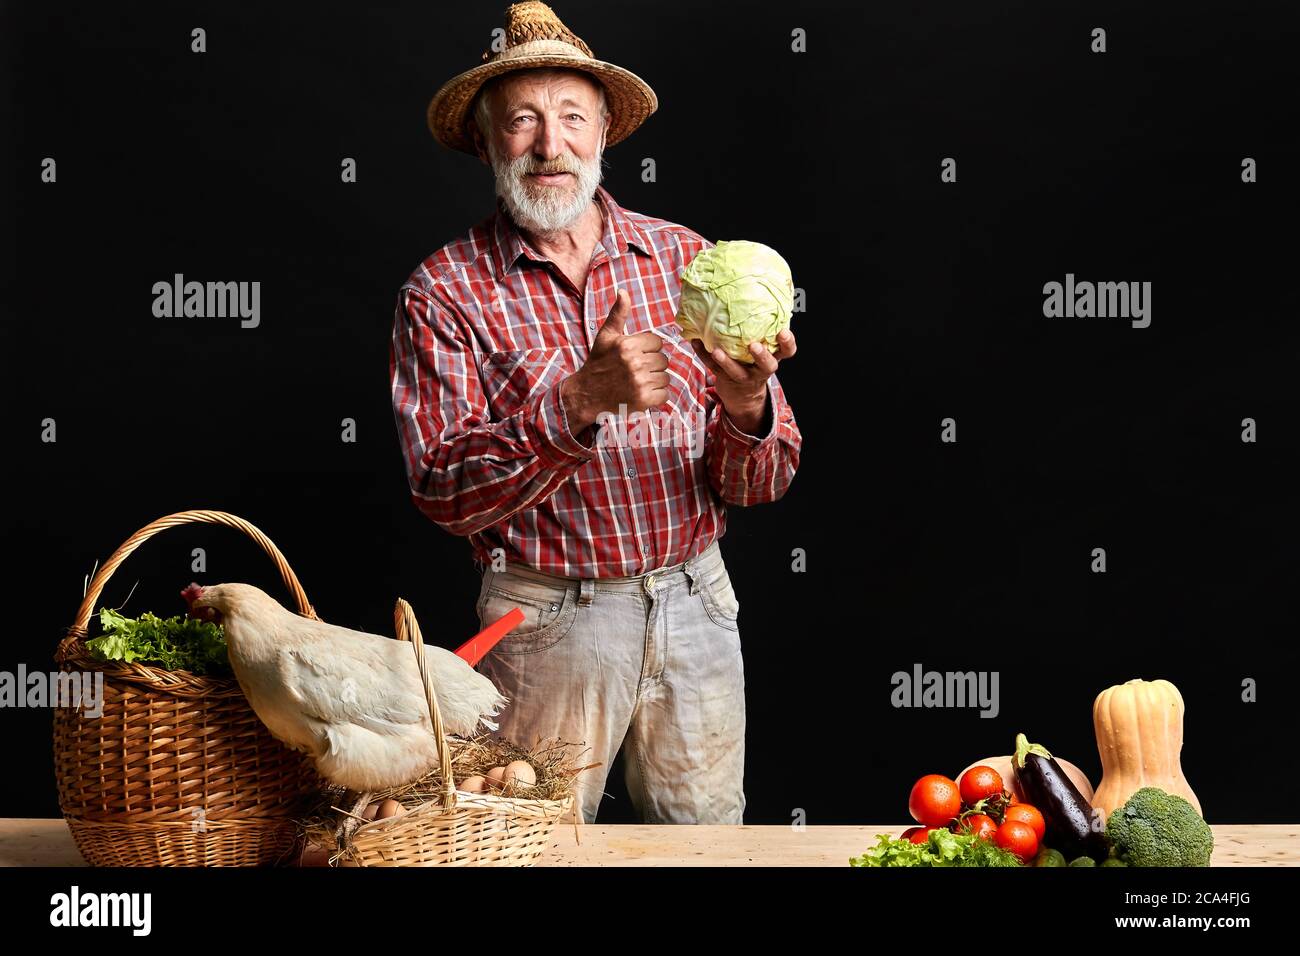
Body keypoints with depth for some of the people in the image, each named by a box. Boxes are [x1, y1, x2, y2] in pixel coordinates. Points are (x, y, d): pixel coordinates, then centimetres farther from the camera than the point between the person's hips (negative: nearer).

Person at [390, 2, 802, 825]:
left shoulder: (685, 259, 2)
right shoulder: (445, 293, -5)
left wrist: (745, 408, -22)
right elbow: (444, 493, -16)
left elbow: (763, 482, 1)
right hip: (547, 622, -3)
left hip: (696, 605, 3)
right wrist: (579, 402, -29)